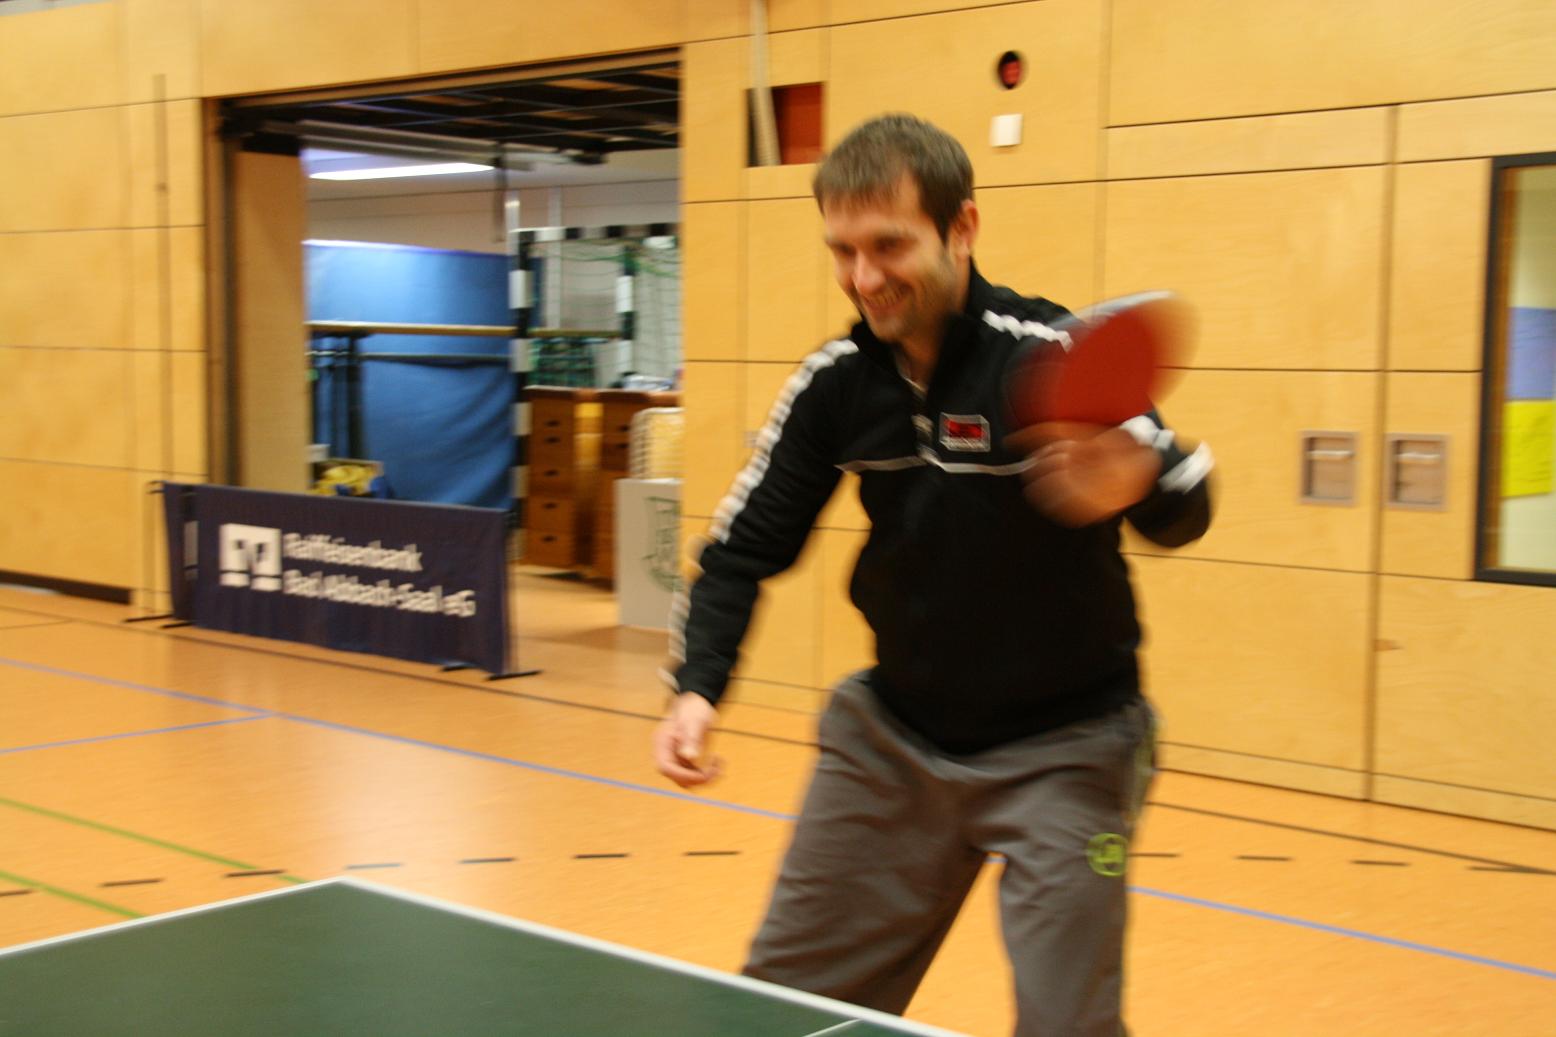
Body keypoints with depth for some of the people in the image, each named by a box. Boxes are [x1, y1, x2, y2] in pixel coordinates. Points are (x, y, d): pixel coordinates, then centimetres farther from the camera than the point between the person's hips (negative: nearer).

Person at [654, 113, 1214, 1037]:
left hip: (1061, 749, -4)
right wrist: (698, 689, -13)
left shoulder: (1052, 355, -21)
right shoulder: (835, 382, -6)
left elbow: (1187, 508, -20)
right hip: (894, 735, 5)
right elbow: (745, 548, 1)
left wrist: (1135, 484, -44)